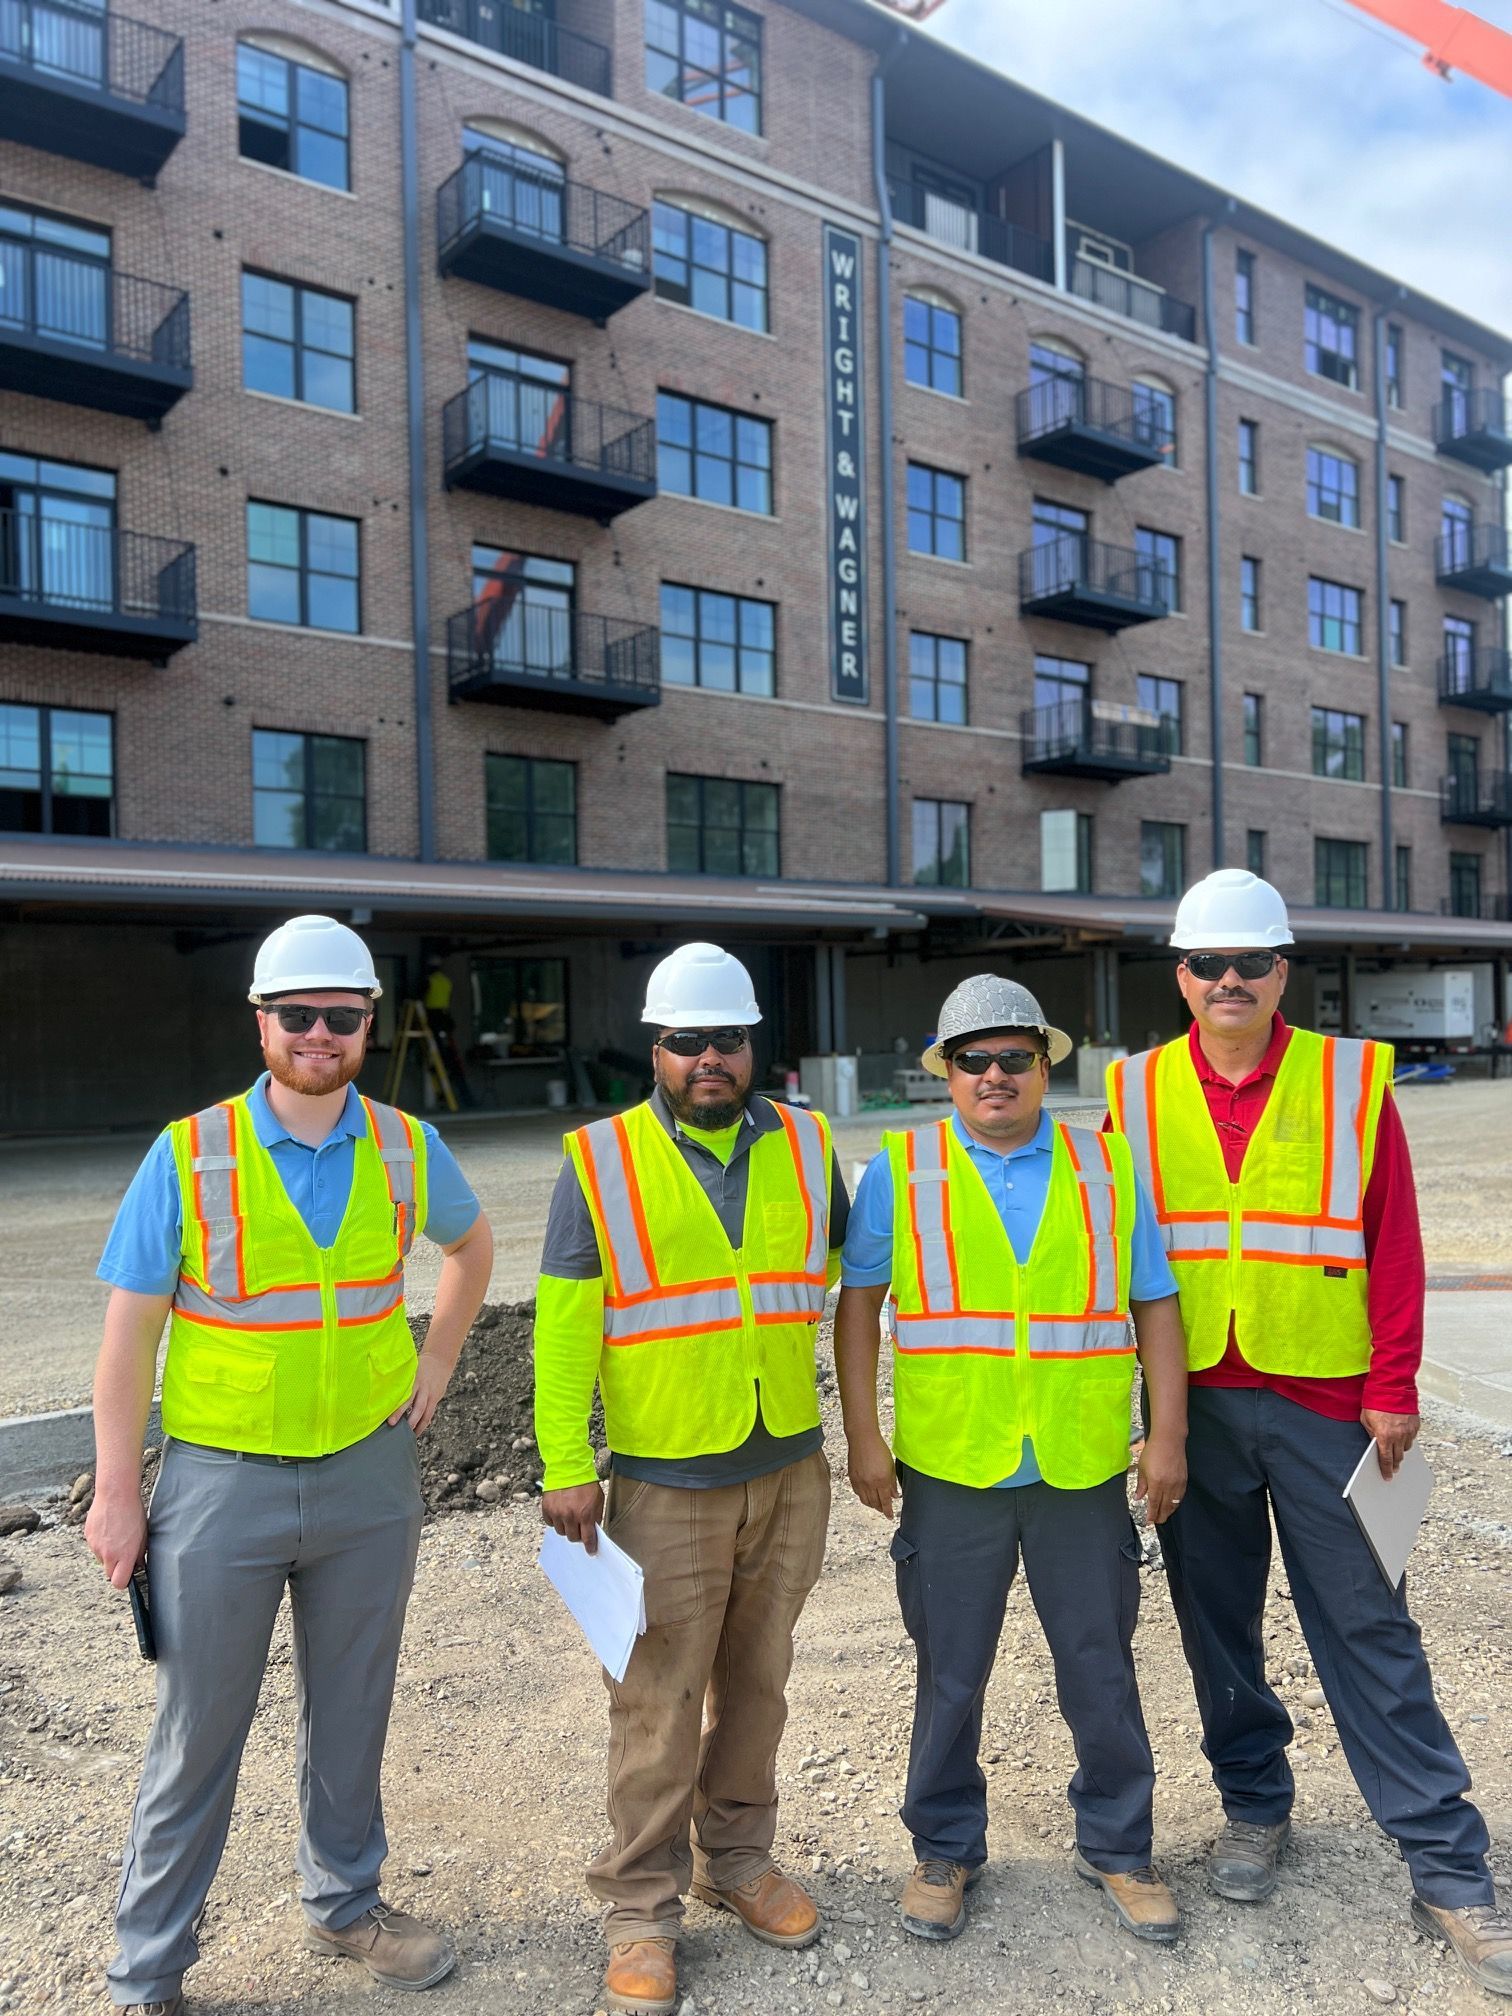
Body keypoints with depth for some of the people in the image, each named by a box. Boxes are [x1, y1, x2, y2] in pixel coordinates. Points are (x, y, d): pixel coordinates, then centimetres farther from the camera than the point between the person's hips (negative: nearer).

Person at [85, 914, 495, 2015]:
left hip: (369, 1476, 3)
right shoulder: (190, 1155, -11)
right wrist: (118, 1495, -6)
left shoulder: (407, 1149, -4)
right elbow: (130, 1334, -6)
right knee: (198, 1734, 10)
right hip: (223, 1480, -2)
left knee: (352, 1711, 18)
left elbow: (473, 1242, 17)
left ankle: (345, 1902, 41)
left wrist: (436, 1362, 8)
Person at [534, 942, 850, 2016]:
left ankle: (738, 1857, 37)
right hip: (665, 1481, -3)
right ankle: (643, 1906, 23)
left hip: (790, 1470, 4)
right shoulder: (601, 1162, -6)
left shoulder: (807, 1146, 3)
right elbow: (564, 1324, -6)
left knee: (756, 1682, 17)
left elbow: (856, 1265, 16)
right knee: (657, 1702, 4)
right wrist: (566, 1466, -8)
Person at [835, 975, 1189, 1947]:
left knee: (1101, 1667, 15)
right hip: (950, 1469, -1)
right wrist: (863, 1436, -6)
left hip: (1084, 1469, 1)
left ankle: (1118, 1848, 37)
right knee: (949, 1675, 13)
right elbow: (858, 1305, -1)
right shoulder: (900, 1171, -2)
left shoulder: (1108, 1166, 3)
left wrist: (1168, 1437, 0)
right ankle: (945, 1849, 35)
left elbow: (1155, 1306, 5)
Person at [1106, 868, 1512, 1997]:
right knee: (1217, 1619, 14)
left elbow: (1393, 1245, -2)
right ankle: (1254, 1807, 34)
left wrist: (1392, 1388, -6)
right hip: (1191, 1403, 2)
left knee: (1368, 1626, 5)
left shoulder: (1352, 1080, -3)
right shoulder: (1138, 1091, 0)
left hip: (1324, 1401, -2)